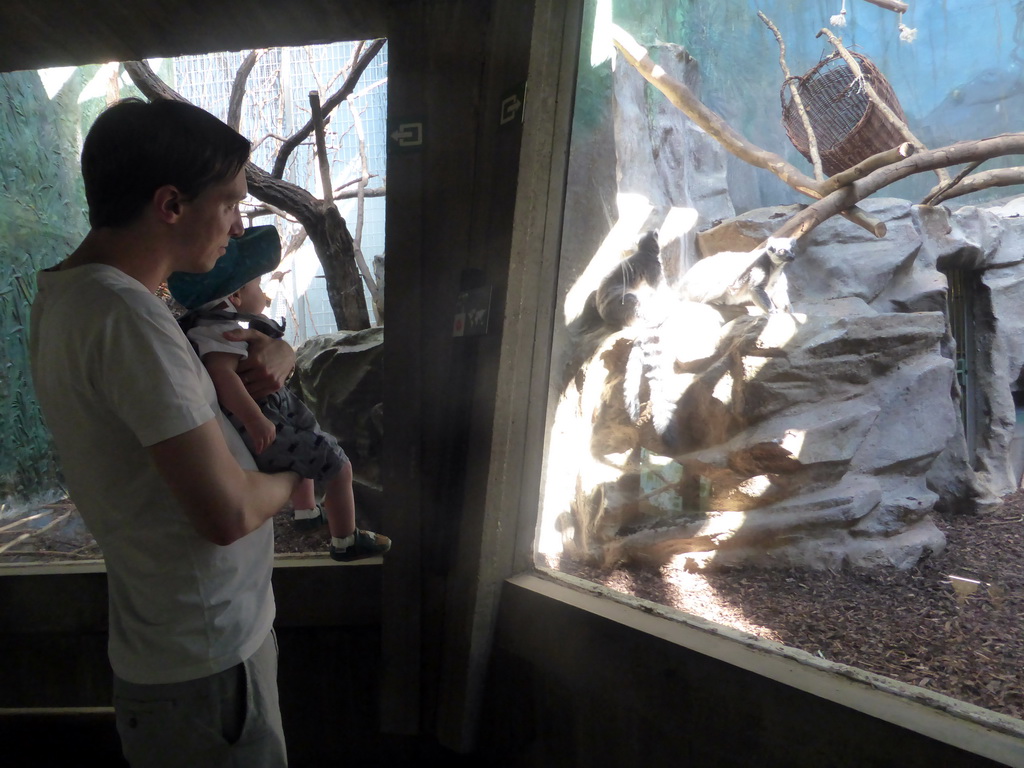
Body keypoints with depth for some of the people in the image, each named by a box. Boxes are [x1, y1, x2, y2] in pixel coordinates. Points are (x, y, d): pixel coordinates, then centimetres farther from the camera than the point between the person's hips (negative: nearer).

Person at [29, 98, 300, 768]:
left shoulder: (64, 296, 4)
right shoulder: (125, 315, -27)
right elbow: (227, 513, -30)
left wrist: (274, 350, -4)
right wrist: (292, 480, -8)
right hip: (205, 661, -9)